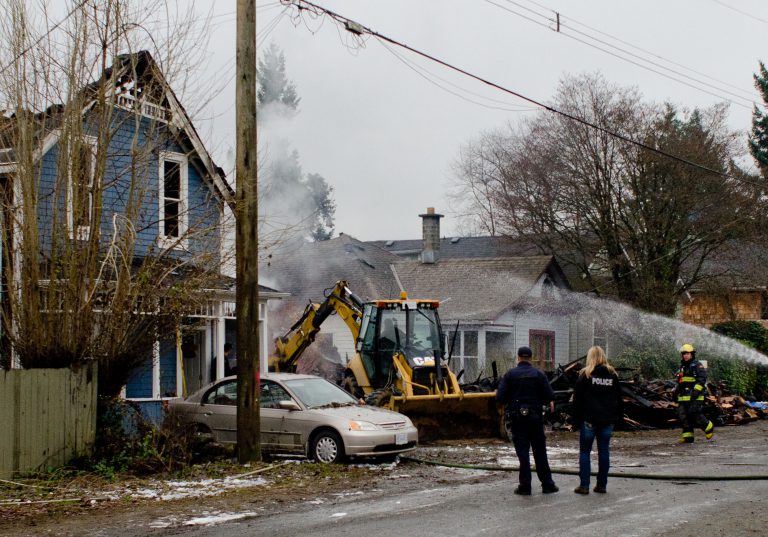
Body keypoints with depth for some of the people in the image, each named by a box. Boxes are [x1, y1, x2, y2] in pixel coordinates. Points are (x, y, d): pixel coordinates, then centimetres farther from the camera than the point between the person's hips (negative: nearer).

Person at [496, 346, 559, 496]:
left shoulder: (510, 374, -5)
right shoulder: (539, 374, -2)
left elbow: (500, 397, -9)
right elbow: (549, 397, -5)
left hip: (517, 419, -1)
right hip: (535, 417, 1)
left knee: (522, 451, 3)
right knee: (540, 452, 10)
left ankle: (525, 486, 2)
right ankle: (547, 484, 13)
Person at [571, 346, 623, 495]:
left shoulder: (585, 375, -5)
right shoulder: (612, 375, 7)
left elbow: (577, 398, -6)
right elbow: (619, 398, 12)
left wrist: (576, 418, 0)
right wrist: (617, 417, 16)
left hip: (589, 419, -4)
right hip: (608, 420, 4)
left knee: (585, 452, 3)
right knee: (604, 451, 8)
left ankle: (584, 485, -2)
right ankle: (602, 484, 10)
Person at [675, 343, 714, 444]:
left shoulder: (697, 365, -5)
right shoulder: (682, 367, 21)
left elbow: (702, 379, -14)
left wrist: (696, 391, -22)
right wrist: (676, 391, 21)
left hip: (694, 397, -8)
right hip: (683, 397, 8)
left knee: (694, 414, -14)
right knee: (683, 415, 1)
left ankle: (709, 428, 8)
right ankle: (687, 436, 4)